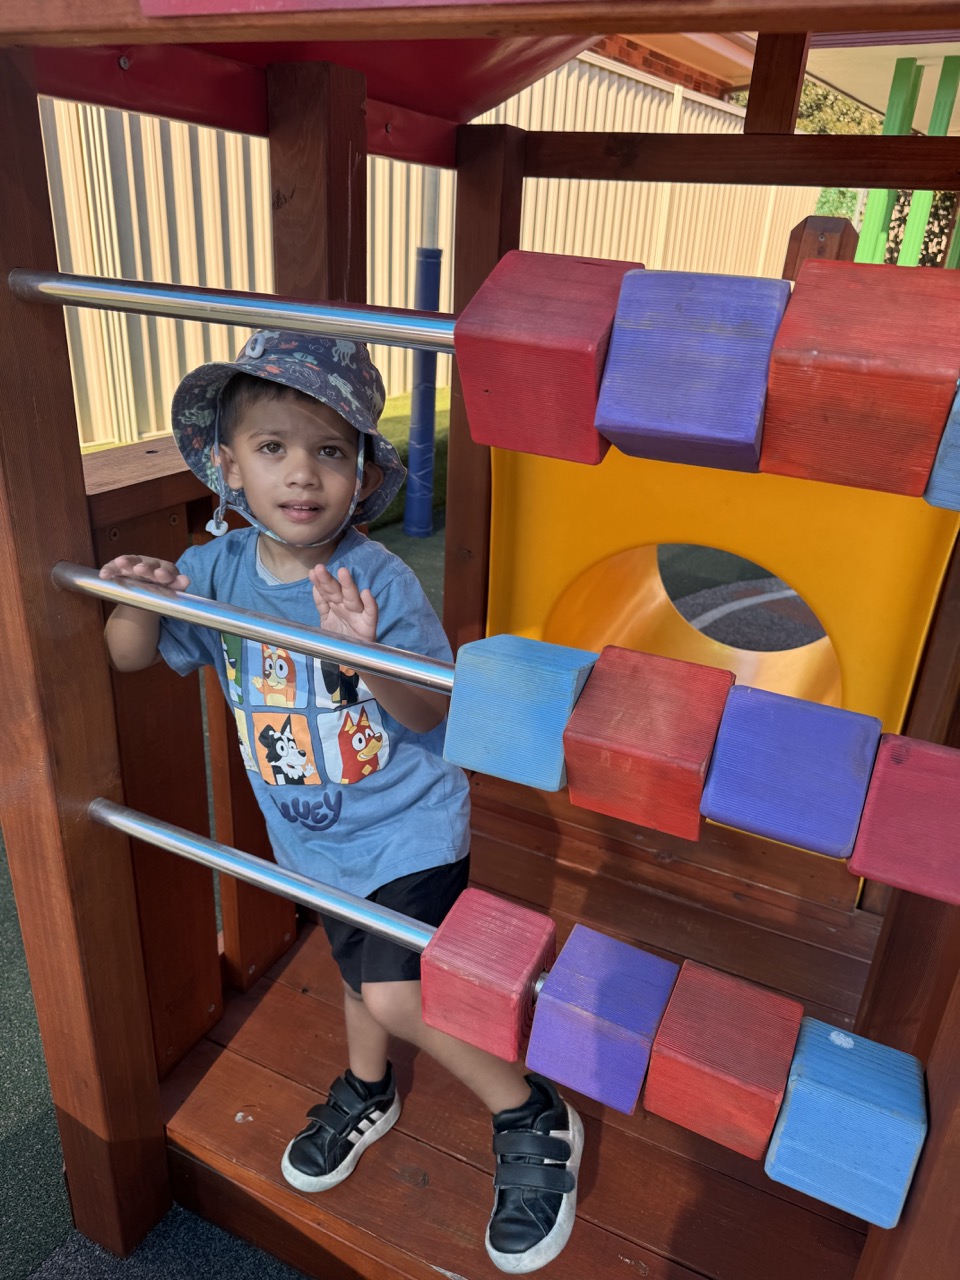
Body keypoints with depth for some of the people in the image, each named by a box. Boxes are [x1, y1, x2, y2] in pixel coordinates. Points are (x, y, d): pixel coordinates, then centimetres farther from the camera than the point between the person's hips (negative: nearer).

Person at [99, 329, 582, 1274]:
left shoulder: (379, 581, -24)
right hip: (314, 833, 6)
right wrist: (135, 598, -23)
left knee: (396, 992, -14)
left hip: (408, 826, -5)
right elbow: (131, 657, -1)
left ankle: (534, 1124, 12)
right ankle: (366, 1095, 55)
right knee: (359, 964, 26)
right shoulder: (216, 570, -10)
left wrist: (370, 652, -43)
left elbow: (431, 714, -23)